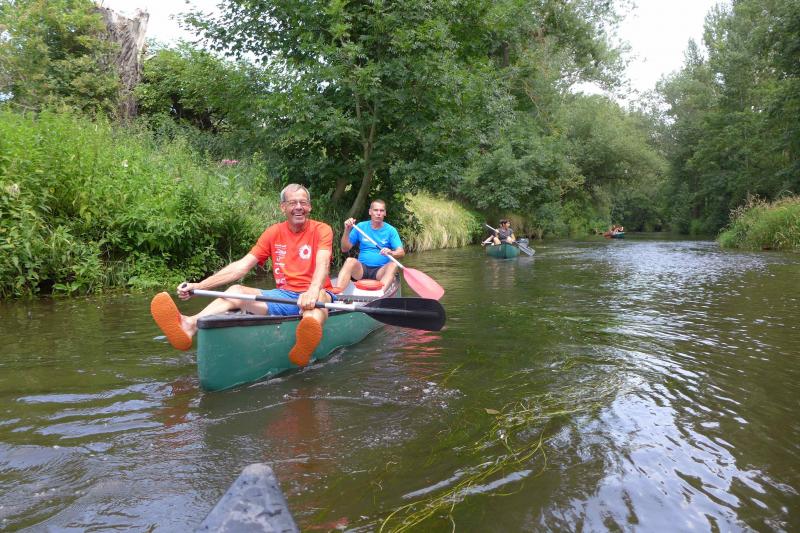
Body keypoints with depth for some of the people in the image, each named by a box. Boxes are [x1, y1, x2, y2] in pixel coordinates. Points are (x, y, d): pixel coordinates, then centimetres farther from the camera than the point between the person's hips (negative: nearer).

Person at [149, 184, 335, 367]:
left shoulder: (321, 230, -1)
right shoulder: (273, 233, 10)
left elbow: (322, 264, -20)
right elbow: (242, 266, 4)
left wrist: (312, 292, -43)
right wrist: (198, 286, -5)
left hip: (313, 296, -4)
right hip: (284, 296, 4)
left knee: (319, 295, -38)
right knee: (236, 290, -14)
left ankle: (304, 345, -70)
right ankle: (189, 325, -41)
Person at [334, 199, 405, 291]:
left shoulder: (390, 230, 4)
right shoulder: (361, 226, 8)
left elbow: (401, 252, -5)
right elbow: (345, 249, 6)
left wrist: (391, 253, -27)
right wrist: (347, 230, -9)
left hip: (380, 271, 0)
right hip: (361, 269, 1)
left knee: (393, 265, -31)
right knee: (350, 261, -30)